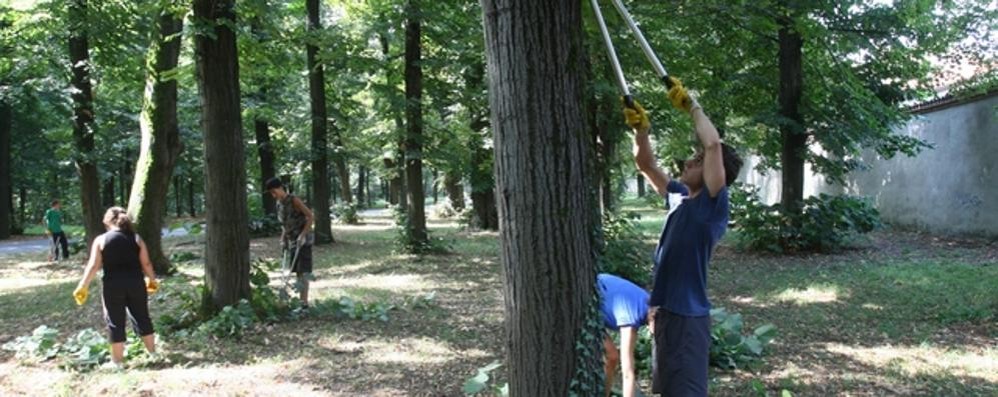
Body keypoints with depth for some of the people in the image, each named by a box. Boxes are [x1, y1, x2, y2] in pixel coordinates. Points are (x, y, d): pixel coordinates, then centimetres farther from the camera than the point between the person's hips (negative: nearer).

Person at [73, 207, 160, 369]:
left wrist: (83, 287, -1)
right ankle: (152, 352, 25)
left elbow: (93, 266, -6)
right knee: (142, 317, 16)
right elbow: (146, 263, 4)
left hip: (113, 286, -2)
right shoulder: (136, 239, 4)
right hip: (136, 283, 2)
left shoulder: (100, 240, -1)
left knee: (115, 322, 7)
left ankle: (117, 361, 12)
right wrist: (152, 280, 19)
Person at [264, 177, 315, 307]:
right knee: (298, 271, 9)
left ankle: (304, 301, -10)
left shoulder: (294, 200, -15)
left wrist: (303, 235, -22)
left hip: (303, 241, -8)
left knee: (303, 271, -10)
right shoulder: (279, 204, 8)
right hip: (292, 241, 8)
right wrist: (283, 240, 10)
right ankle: (301, 299, 14)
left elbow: (311, 217, -17)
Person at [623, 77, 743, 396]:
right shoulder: (680, 196, 9)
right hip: (664, 311, 9)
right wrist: (640, 128, 0)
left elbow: (714, 144, -24)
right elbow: (646, 165, 16)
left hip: (687, 315, -9)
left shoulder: (713, 204, -13)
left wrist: (692, 106, -12)